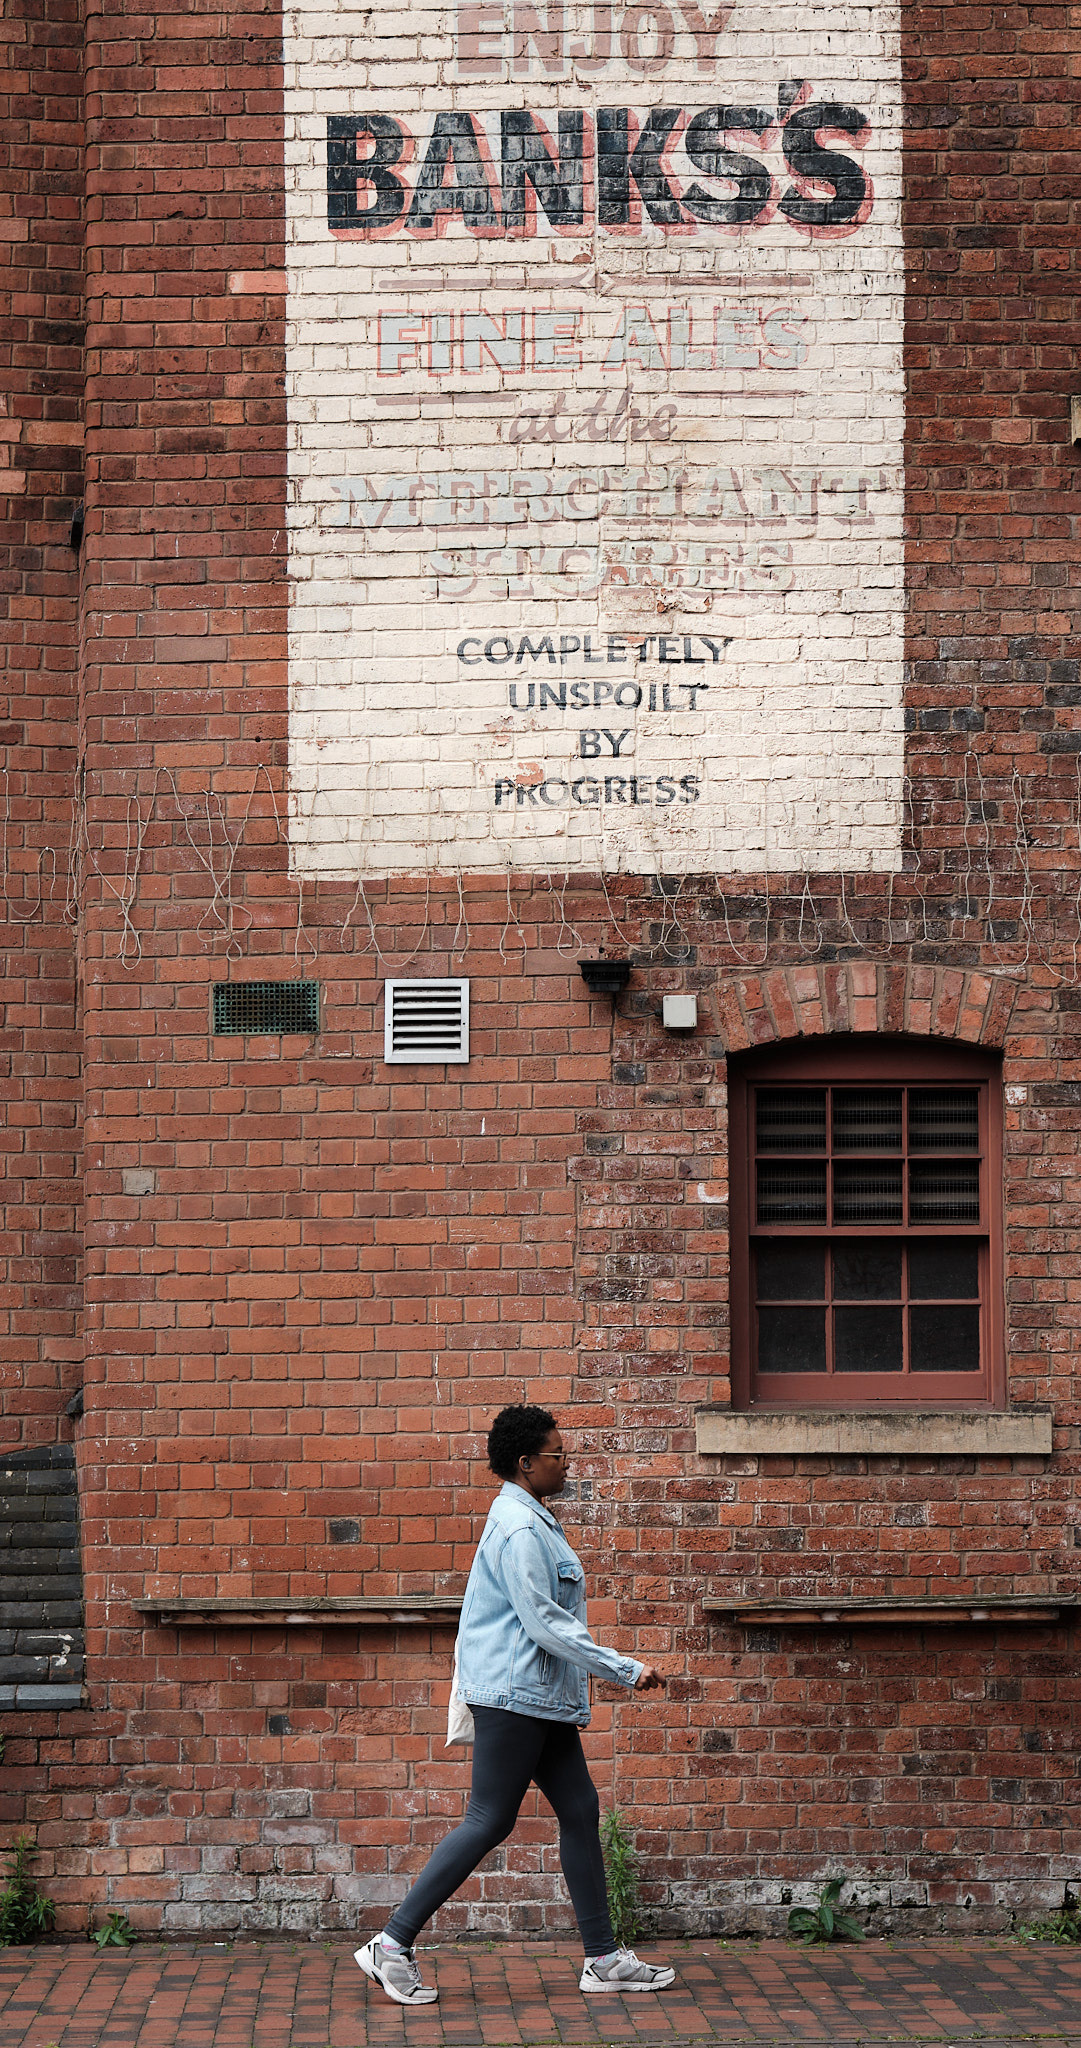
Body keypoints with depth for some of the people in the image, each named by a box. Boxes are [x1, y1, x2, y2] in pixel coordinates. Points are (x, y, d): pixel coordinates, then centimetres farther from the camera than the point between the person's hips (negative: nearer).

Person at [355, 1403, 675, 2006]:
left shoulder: (532, 1521, 17)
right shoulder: (519, 1530, -17)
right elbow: (545, 1624, -21)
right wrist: (625, 1669, -18)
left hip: (541, 1700, 10)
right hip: (514, 1695, -10)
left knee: (580, 1810, 9)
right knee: (489, 1821, -7)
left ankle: (604, 1957, 12)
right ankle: (393, 1944, -2)